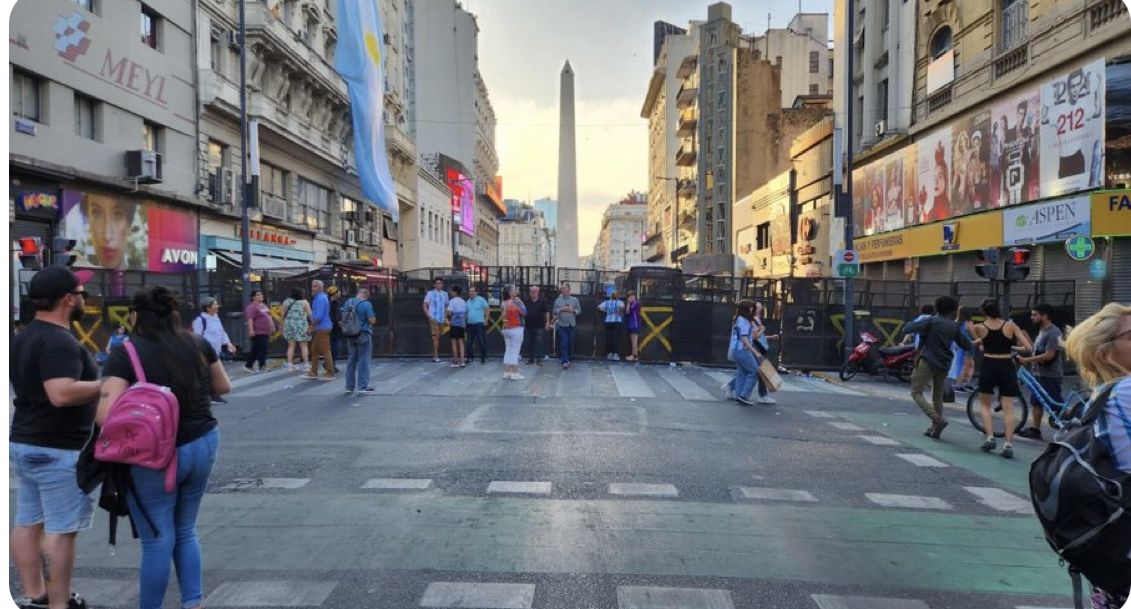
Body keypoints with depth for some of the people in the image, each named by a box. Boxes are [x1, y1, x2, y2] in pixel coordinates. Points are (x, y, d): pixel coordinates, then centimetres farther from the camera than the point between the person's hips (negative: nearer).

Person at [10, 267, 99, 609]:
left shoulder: (22, 337, 11)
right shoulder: (59, 341, -21)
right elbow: (62, 394, -32)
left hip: (23, 443, 10)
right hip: (58, 450, -10)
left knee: (27, 523, 14)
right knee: (60, 530, -2)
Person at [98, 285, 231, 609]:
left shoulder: (124, 354, -13)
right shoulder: (198, 344, 1)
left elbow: (106, 415, -19)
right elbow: (223, 388, 14)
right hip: (203, 445, 5)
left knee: (157, 541, 8)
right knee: (185, 532, 20)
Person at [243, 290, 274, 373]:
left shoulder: (263, 305, 18)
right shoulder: (252, 307, -11)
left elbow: (269, 316, 26)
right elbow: (250, 319, -20)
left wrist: (272, 326, 25)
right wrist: (251, 330, -27)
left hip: (265, 332, 9)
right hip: (258, 332, -9)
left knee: (255, 350, 12)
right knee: (261, 350, -8)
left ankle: (248, 366, 19)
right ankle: (262, 366, -4)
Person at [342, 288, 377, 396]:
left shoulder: (347, 303, 5)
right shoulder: (366, 304, -14)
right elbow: (372, 321, -15)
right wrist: (373, 317, 5)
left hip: (350, 335, 6)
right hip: (363, 335, -6)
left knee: (351, 360, 14)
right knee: (364, 361, 0)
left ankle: (349, 387, 18)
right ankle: (362, 388, 0)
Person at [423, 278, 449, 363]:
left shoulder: (445, 294, 10)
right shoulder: (430, 293, -2)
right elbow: (425, 306, -2)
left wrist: (446, 317, 8)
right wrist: (429, 317, -11)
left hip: (442, 319, 5)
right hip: (433, 318, -5)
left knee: (438, 337, 9)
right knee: (436, 336, -10)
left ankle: (435, 355, 17)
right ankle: (435, 356, -9)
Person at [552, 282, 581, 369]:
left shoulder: (575, 299, 6)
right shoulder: (557, 300, 6)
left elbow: (579, 310, 6)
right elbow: (555, 312, 3)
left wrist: (572, 310, -11)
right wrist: (562, 309, -12)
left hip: (572, 324, 2)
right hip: (562, 324, -1)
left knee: (570, 343, 8)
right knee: (564, 343, -10)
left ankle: (569, 359, 23)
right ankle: (565, 362, -13)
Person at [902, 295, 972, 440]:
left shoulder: (930, 321, -7)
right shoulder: (953, 326, 8)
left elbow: (907, 329, -14)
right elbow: (965, 345, 18)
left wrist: (918, 320, 5)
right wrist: (973, 345, 41)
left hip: (927, 362, -5)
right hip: (944, 365, 6)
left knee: (916, 392, -1)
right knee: (938, 397, 17)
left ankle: (937, 419, -19)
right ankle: (935, 429, 18)